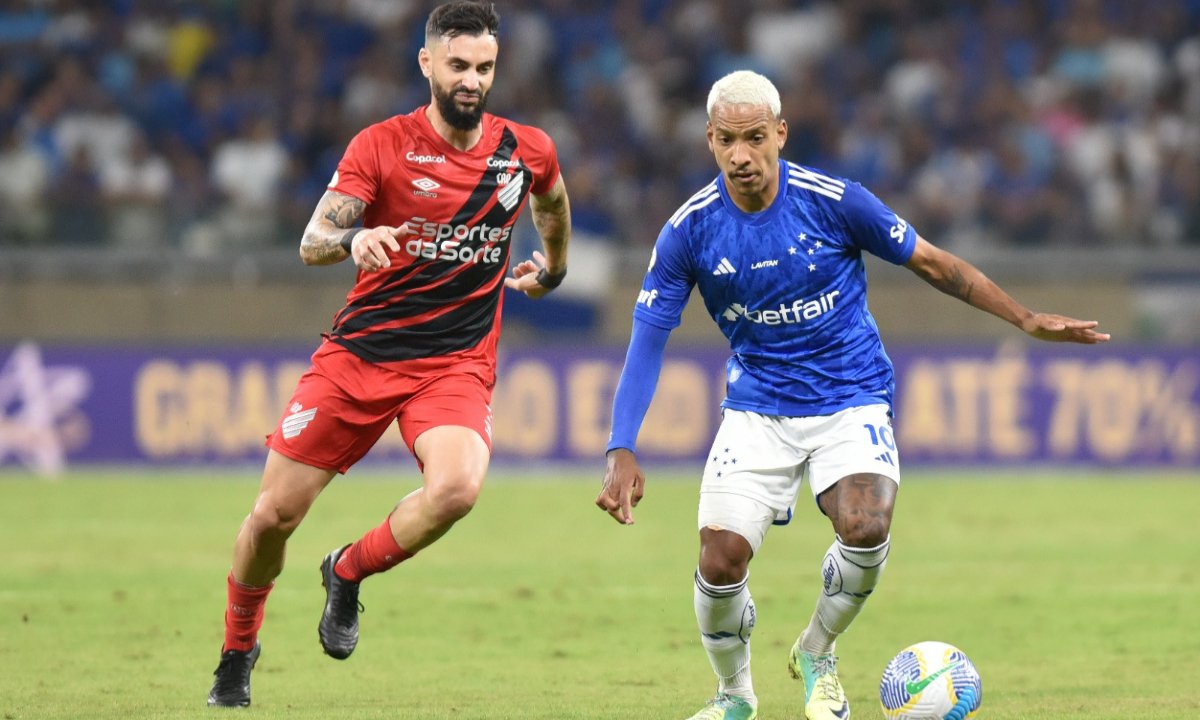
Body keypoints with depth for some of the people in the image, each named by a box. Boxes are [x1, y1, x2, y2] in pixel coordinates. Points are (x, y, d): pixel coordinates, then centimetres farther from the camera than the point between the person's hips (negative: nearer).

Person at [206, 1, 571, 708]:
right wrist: (353, 239, -36)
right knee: (275, 514, 0)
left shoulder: (527, 151, 2)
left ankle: (348, 573, 0)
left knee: (457, 487, -30)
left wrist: (552, 268, 40)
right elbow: (311, 243, -15)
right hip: (359, 352, -1)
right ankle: (238, 650, 28)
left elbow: (552, 201, 27)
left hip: (458, 364, 1)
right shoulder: (381, 145, -7)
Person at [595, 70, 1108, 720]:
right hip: (756, 411, 2)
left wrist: (1026, 319, 0)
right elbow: (647, 342, -6)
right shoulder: (689, 229, -10)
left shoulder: (834, 202, -14)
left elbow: (931, 263, 0)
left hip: (850, 402, -1)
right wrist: (622, 452, -15)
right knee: (720, 561, -14)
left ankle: (816, 654, 2)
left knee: (865, 526, -29)